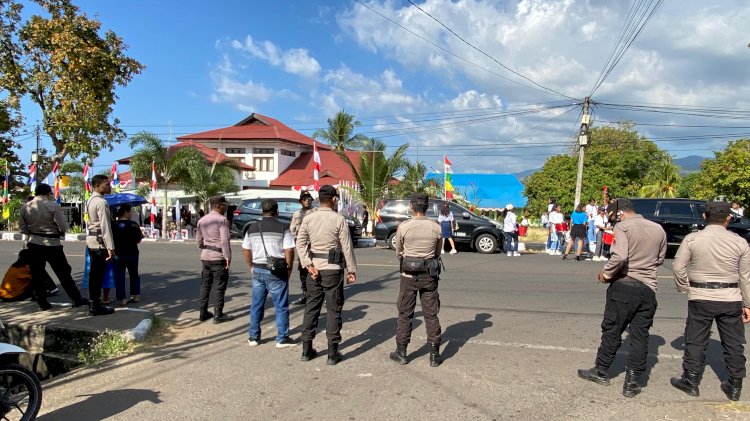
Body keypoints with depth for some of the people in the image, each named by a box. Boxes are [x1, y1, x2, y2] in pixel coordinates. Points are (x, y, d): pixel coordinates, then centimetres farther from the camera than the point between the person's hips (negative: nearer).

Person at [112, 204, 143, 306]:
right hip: (131, 253, -1)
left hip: (118, 254, 1)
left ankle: (122, 298, 2)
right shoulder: (133, 225, -9)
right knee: (134, 275, 17)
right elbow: (138, 240, -7)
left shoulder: (114, 225, -4)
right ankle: (135, 295, 19)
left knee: (119, 276, 6)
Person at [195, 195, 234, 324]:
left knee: (205, 285, 14)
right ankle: (218, 315, 4)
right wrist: (228, 257, -14)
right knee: (220, 287, 1)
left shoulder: (202, 220, 10)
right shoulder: (222, 220, -13)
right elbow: (225, 241, -18)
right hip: (219, 257, -7)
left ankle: (203, 313, 20)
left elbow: (198, 240, 13)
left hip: (205, 257, 7)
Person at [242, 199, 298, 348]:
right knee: (281, 306, 6)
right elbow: (289, 251, -13)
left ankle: (254, 337, 23)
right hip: (276, 272, -4)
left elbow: (245, 249, 11)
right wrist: (289, 268, -1)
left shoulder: (252, 228, 6)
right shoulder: (283, 228, -9)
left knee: (256, 305, 15)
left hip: (257, 270, 5)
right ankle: (282, 338, 11)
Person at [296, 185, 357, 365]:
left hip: (314, 269, 4)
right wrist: (352, 270, -1)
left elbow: (300, 243, -3)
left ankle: (307, 350, 20)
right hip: (333, 269, -4)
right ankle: (332, 353, 9)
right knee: (333, 310, 5)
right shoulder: (339, 220, -9)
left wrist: (308, 265, -5)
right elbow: (347, 247, -8)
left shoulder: (308, 218, 2)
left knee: (311, 308, 13)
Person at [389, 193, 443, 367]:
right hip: (430, 276, 1)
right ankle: (434, 354, 14)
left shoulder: (403, 227, -10)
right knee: (431, 315, 9)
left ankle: (401, 352, 18)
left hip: (409, 275, -1)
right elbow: (438, 253, 6)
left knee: (405, 314, 10)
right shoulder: (436, 227, -5)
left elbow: (399, 252, 3)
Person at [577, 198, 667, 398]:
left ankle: (601, 372, 23)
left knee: (612, 331, 8)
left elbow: (620, 256, -24)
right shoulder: (658, 229, 7)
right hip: (648, 288, 5)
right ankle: (632, 383, 13)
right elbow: (660, 259, 16)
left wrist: (606, 273, -10)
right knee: (640, 336, 9)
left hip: (624, 285, -5)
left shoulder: (623, 227, -11)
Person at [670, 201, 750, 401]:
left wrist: (684, 287, 8)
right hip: (731, 299, 2)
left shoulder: (692, 238, -7)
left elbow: (678, 266, -7)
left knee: (696, 341, 8)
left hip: (700, 298, -2)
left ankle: (690, 382, 16)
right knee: (733, 344, 14)